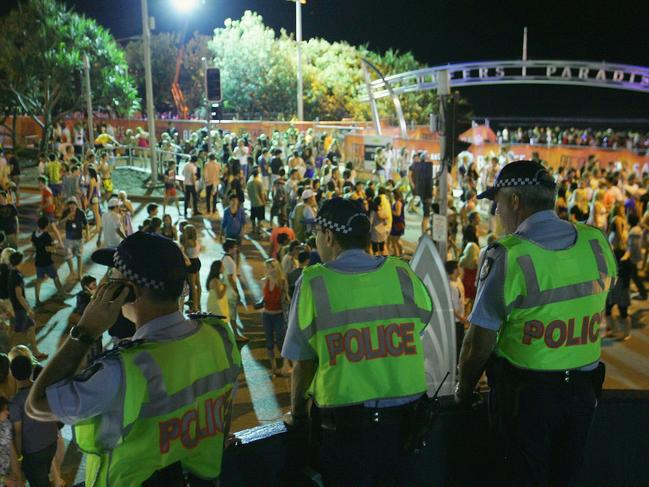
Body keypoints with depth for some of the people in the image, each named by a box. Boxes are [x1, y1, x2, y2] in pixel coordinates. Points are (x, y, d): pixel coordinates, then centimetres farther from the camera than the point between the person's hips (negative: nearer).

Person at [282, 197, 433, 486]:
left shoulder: (313, 283, -10)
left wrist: (296, 414, 10)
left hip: (345, 422, -3)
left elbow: (303, 363, -6)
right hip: (404, 416, 3)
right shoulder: (402, 273, -2)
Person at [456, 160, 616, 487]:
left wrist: (463, 390, -1)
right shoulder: (597, 242, -3)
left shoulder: (508, 255, -20)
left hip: (526, 394, -5)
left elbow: (480, 342, -16)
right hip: (584, 390, 5)